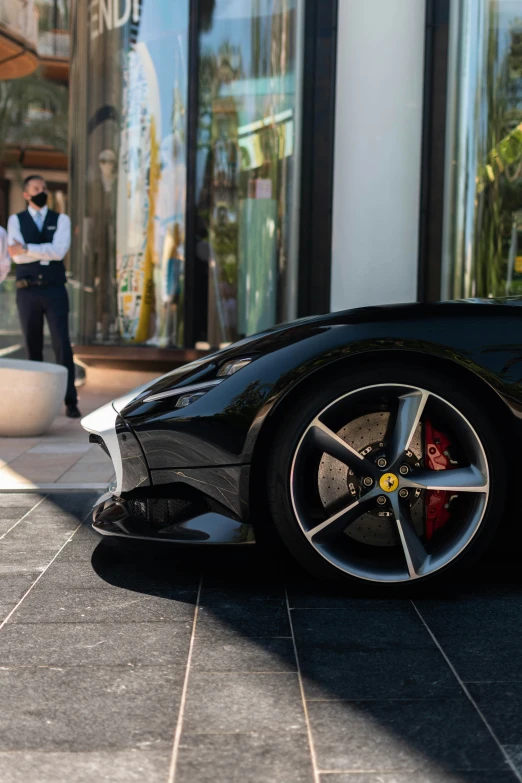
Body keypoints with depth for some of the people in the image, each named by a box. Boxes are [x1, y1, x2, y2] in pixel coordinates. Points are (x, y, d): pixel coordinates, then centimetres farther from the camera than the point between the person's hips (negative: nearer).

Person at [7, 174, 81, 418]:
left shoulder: (61, 220, 6)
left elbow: (59, 251, -12)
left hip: (55, 290, -1)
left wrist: (26, 249, -12)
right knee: (33, 347, 6)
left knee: (62, 345, -8)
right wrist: (47, 254, -9)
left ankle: (70, 402, -5)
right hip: (27, 291, 1)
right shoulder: (15, 220, 7)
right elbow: (17, 257, -8)